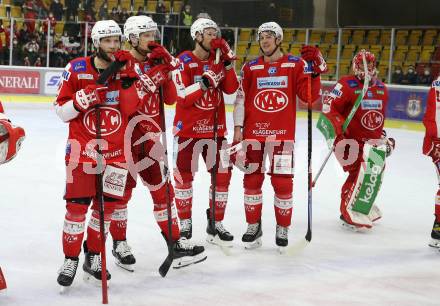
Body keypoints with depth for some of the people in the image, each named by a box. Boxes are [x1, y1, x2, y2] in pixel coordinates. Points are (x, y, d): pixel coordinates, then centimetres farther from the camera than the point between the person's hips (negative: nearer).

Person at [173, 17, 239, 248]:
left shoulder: (218, 60, 6)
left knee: (222, 174, 3)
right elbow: (182, 96, -16)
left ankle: (215, 224, 15)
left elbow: (231, 89, -5)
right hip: (188, 127, -4)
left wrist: (228, 63, -15)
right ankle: (185, 224, 17)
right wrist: (204, 82, -26)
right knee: (184, 175, 3)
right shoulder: (184, 61, -8)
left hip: (214, 127, 4)